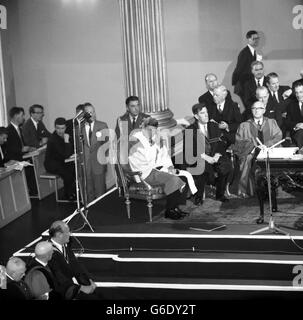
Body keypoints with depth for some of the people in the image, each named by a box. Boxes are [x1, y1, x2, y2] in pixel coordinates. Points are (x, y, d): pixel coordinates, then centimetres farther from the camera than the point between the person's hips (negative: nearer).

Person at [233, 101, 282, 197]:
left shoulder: (272, 122, 20)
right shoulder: (244, 125, 16)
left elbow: (278, 137, 6)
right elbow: (239, 142, 3)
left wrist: (266, 145, -12)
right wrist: (255, 147, -14)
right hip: (251, 152, 0)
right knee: (248, 158, -33)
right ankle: (244, 190, -29)